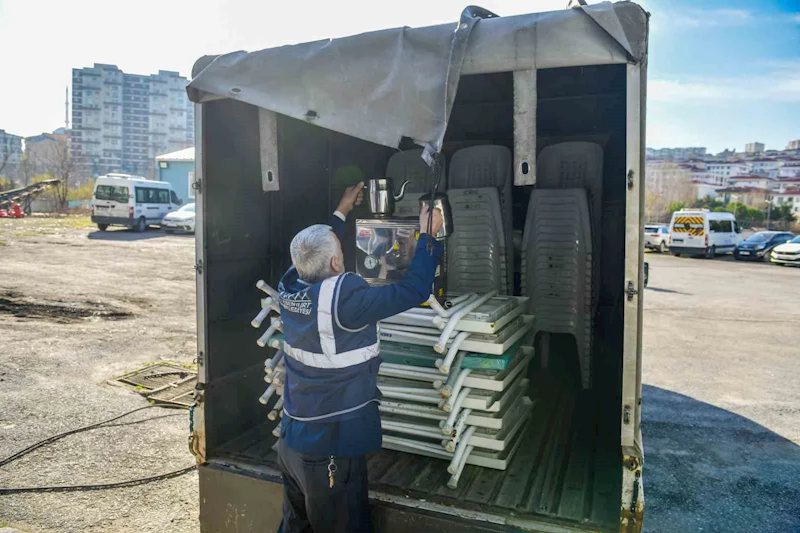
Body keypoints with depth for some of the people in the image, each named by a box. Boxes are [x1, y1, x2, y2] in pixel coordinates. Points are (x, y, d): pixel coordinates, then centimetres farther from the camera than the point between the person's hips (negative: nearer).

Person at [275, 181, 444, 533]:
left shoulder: (290, 287, -3)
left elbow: (312, 253, 18)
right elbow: (414, 289, -20)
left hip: (291, 443, 7)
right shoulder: (343, 298, -24)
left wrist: (341, 212, 28)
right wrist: (428, 236, -7)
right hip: (330, 451, -7)